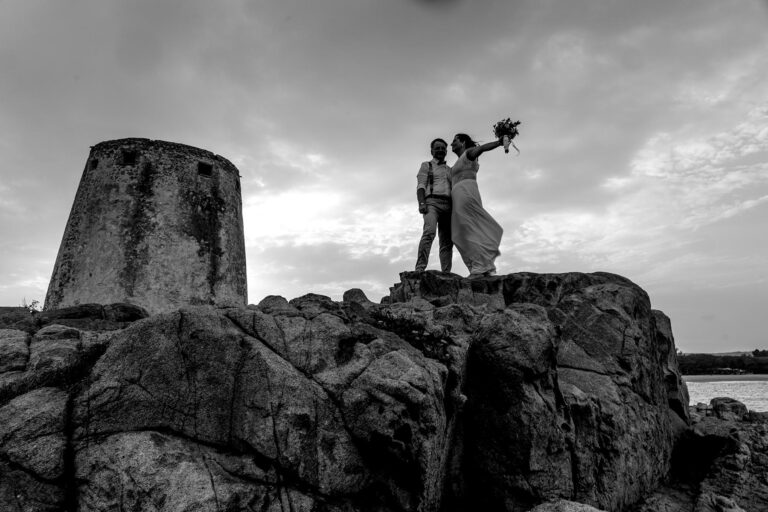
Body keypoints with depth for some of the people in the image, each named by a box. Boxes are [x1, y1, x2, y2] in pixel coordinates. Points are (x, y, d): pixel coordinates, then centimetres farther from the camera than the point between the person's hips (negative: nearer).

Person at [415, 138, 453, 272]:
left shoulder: (450, 170, 29)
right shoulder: (426, 165, 16)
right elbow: (420, 186, 2)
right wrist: (421, 203, -15)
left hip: (448, 205, 5)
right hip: (432, 202, -5)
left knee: (447, 241, -7)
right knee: (429, 232, -28)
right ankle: (420, 269, -37)